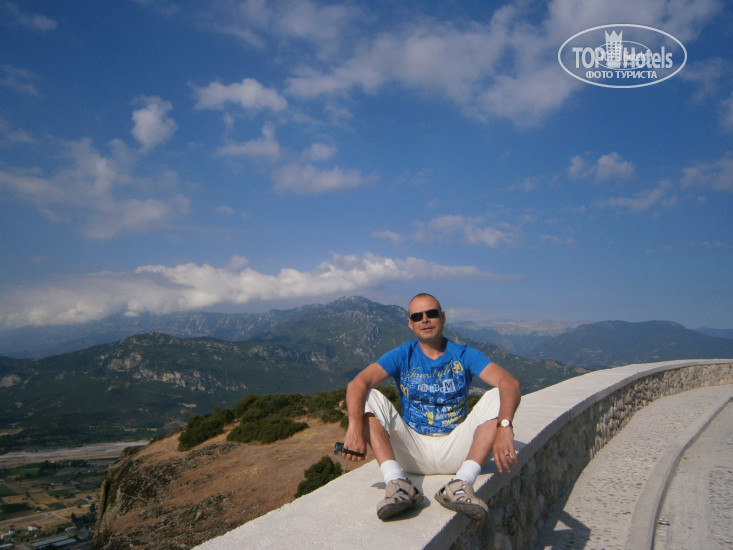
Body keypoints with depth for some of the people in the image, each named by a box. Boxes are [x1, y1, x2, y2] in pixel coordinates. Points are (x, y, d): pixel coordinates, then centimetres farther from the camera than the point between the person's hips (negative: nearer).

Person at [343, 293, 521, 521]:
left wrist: (504, 427, -38)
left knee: (497, 396, -19)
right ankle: (396, 482, -34)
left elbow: (509, 382, -18)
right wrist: (355, 426, -36)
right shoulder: (402, 356, 0)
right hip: (412, 451, 0)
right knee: (369, 397, -18)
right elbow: (357, 383, -16)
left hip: (455, 452, 0)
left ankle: (461, 484, -32)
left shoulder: (463, 355, 0)